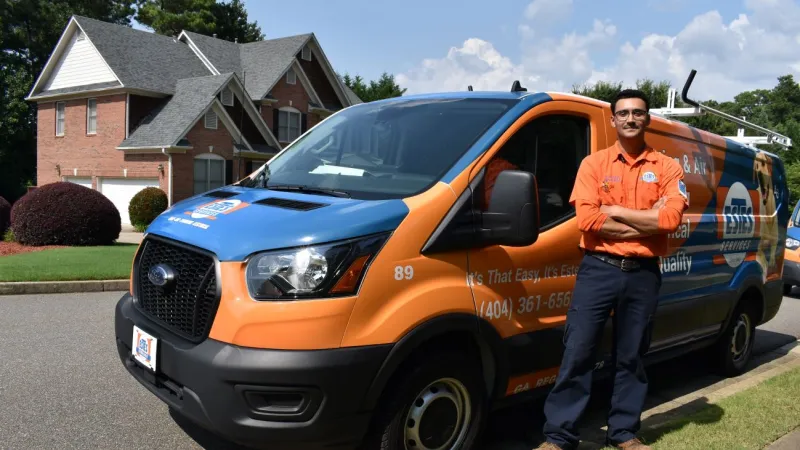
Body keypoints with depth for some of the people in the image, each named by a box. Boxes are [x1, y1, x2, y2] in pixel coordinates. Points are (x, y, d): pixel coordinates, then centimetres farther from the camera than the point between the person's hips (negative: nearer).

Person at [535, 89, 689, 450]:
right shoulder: (593, 164, 2)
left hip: (643, 274, 1)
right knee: (577, 354, 0)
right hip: (598, 269, -1)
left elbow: (671, 219, -12)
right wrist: (647, 221, -10)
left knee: (631, 359, 13)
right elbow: (587, 220, -11)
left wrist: (614, 210, -11)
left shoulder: (667, 168, 5)